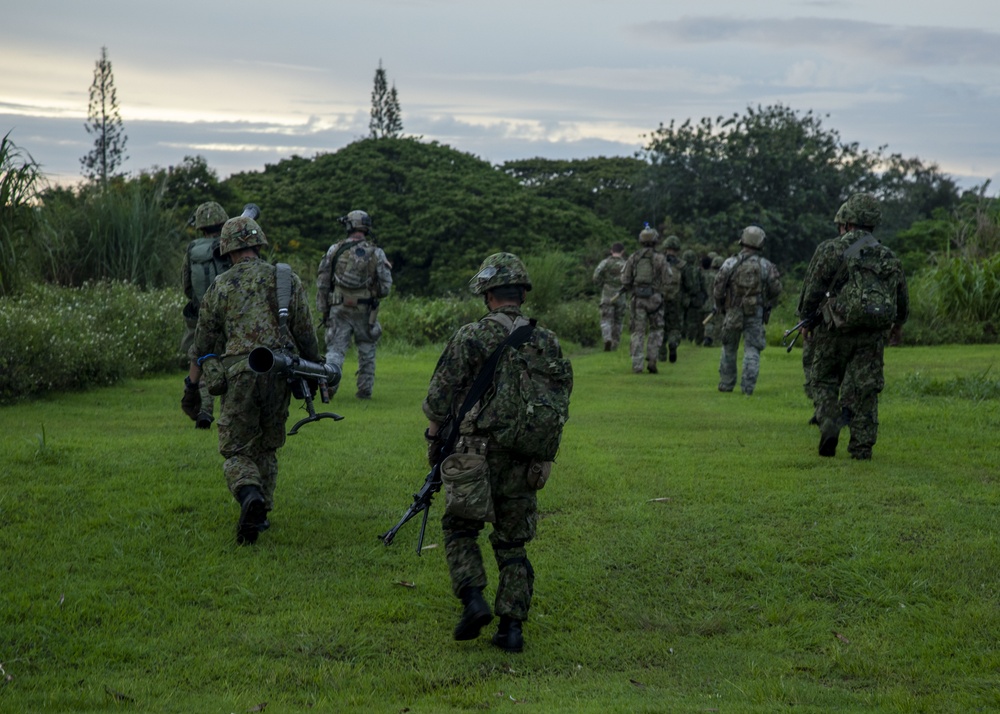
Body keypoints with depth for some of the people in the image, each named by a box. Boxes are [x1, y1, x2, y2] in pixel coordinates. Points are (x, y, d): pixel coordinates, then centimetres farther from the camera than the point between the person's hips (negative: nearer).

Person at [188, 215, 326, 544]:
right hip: (278, 377, 2)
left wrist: (192, 385, 19)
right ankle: (262, 512, 19)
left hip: (239, 376, -2)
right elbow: (306, 335, 8)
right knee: (267, 448, 19)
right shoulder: (289, 281, 7)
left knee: (236, 450, 3)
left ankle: (250, 495, -25)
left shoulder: (221, 286, 4)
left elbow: (204, 341, 9)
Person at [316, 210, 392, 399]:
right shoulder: (376, 253, -3)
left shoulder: (334, 250, 0)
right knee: (367, 351, 17)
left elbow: (322, 282, 3)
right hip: (365, 311, 0)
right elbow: (385, 287, -3)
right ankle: (365, 389, 19)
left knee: (335, 349, 2)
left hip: (339, 309, 0)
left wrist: (323, 310, 10)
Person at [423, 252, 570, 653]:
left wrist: (435, 440, 9)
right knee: (512, 543, 12)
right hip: (526, 459, 4)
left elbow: (439, 398, -6)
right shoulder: (546, 342, 4)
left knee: (460, 530, 13)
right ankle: (512, 626, 5)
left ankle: (473, 599, -7)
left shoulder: (471, 338, -9)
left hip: (476, 452, -4)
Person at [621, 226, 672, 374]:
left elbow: (625, 280, 1)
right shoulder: (660, 259, -4)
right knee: (656, 331, 14)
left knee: (638, 332, 6)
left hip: (637, 299, 2)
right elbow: (667, 279, -4)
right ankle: (651, 360, 3)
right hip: (654, 298, -1)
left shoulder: (633, 258, 2)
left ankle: (637, 365, 0)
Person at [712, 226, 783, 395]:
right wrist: (766, 304, 15)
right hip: (755, 314, 0)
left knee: (729, 349, 16)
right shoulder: (766, 265, -3)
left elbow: (717, 290, -6)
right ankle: (748, 386, -7)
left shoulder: (730, 264, -5)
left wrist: (721, 307, 12)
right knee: (752, 349, 3)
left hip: (733, 313, 0)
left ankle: (726, 383, 21)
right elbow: (776, 289, -3)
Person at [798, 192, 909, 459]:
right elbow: (903, 306, 15)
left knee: (824, 382, 15)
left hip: (836, 331, -2)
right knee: (864, 390, 6)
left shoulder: (829, 250, -4)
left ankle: (829, 423, -7)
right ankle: (862, 446, 2)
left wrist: (806, 319, 13)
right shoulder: (889, 258, 9)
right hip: (872, 337, 2)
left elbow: (812, 291, -5)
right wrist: (894, 323, 35)